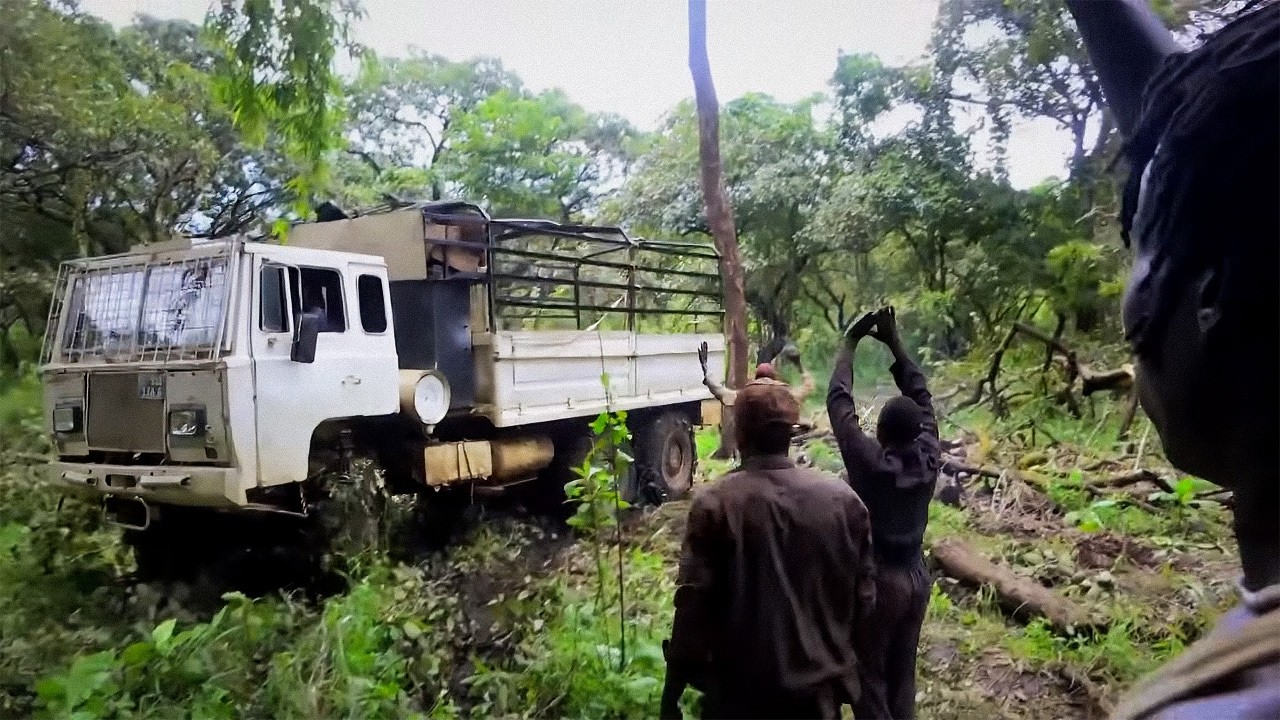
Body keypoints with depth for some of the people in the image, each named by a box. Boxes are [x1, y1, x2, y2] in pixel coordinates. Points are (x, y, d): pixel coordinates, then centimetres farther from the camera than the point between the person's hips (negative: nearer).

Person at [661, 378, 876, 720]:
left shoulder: (714, 505, -15)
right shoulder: (843, 500, -6)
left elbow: (694, 604, -13)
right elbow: (863, 597, 1)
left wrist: (672, 691, -4)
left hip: (739, 687, -2)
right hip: (818, 685, 2)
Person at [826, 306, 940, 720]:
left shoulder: (869, 461, -20)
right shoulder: (929, 458, -7)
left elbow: (839, 401, -14)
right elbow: (922, 399, 4)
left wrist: (850, 342, -6)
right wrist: (894, 344, 6)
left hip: (876, 580, -6)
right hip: (915, 578, 6)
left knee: (869, 676, 6)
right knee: (902, 674, 17)